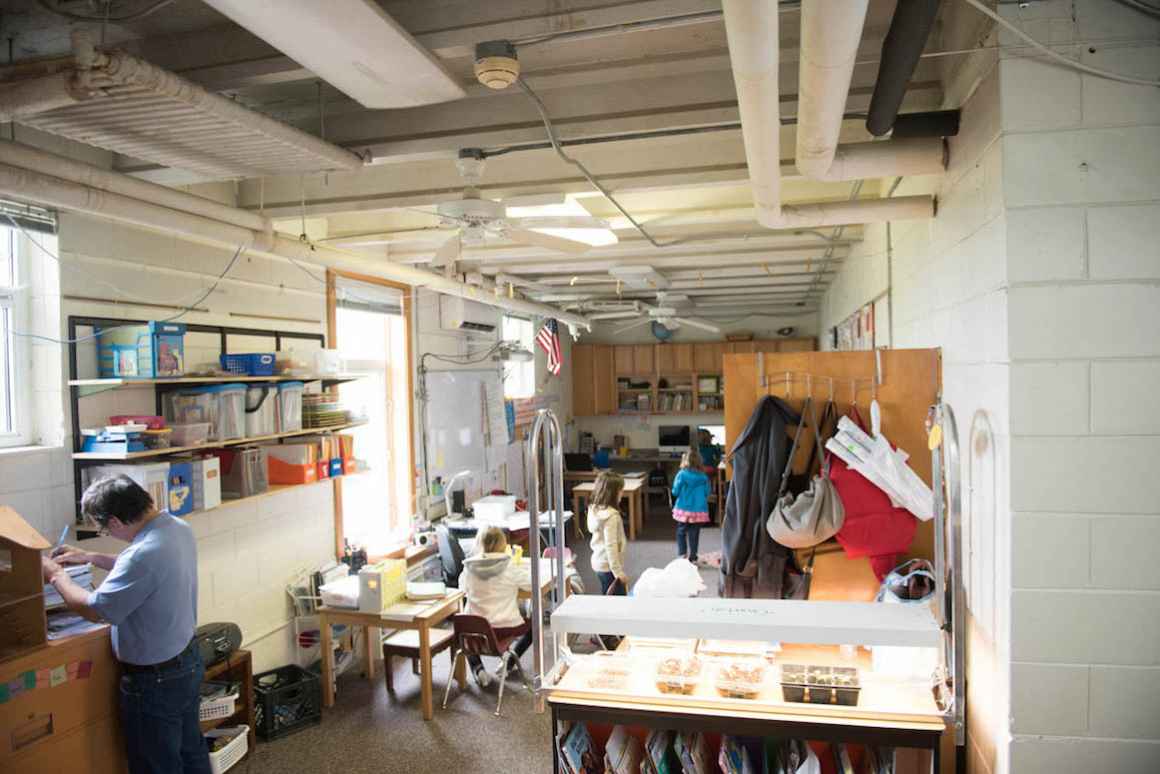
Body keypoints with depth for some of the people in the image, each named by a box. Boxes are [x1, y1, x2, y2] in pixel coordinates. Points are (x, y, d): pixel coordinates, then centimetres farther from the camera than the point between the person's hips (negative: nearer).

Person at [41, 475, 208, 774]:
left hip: (156, 681, -8)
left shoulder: (144, 553, -33)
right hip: (188, 661, 8)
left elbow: (93, 609, -22)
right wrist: (90, 558, 15)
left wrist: (56, 576, -7)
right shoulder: (178, 528, -3)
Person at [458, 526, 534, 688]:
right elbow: (532, 583, -7)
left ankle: (478, 669, 16)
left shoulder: (470, 568, -7)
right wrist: (526, 567, 10)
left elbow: (463, 587, 11)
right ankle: (511, 655, 17)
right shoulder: (510, 567, -14)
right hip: (506, 627, -1)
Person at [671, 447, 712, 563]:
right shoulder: (703, 477, -4)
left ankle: (682, 554, 9)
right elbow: (707, 493, 4)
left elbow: (675, 492, -7)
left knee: (681, 532, 15)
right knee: (694, 534, 9)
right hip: (699, 510, 1)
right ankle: (692, 558, 14)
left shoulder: (681, 474, -11)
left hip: (683, 509, -1)